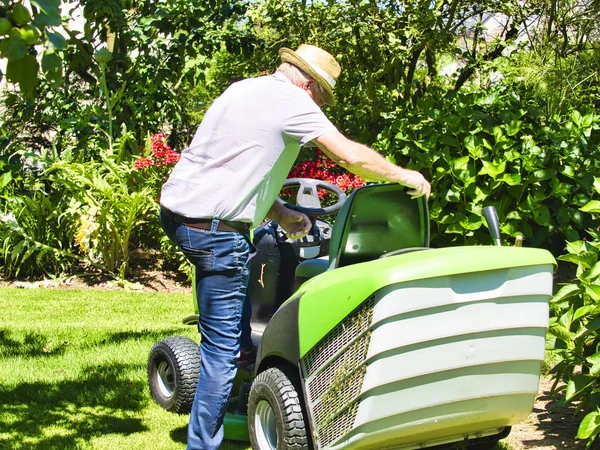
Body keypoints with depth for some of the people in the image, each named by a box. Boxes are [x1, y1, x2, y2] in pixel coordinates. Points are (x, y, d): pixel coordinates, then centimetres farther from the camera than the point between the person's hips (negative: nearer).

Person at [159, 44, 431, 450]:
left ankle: (245, 348, 38)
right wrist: (404, 176, 1)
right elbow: (350, 156, -14)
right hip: (210, 226, -9)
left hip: (176, 206, 9)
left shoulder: (245, 89, 18)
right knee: (222, 347, -3)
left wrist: (282, 216, 20)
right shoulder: (290, 99, -8)